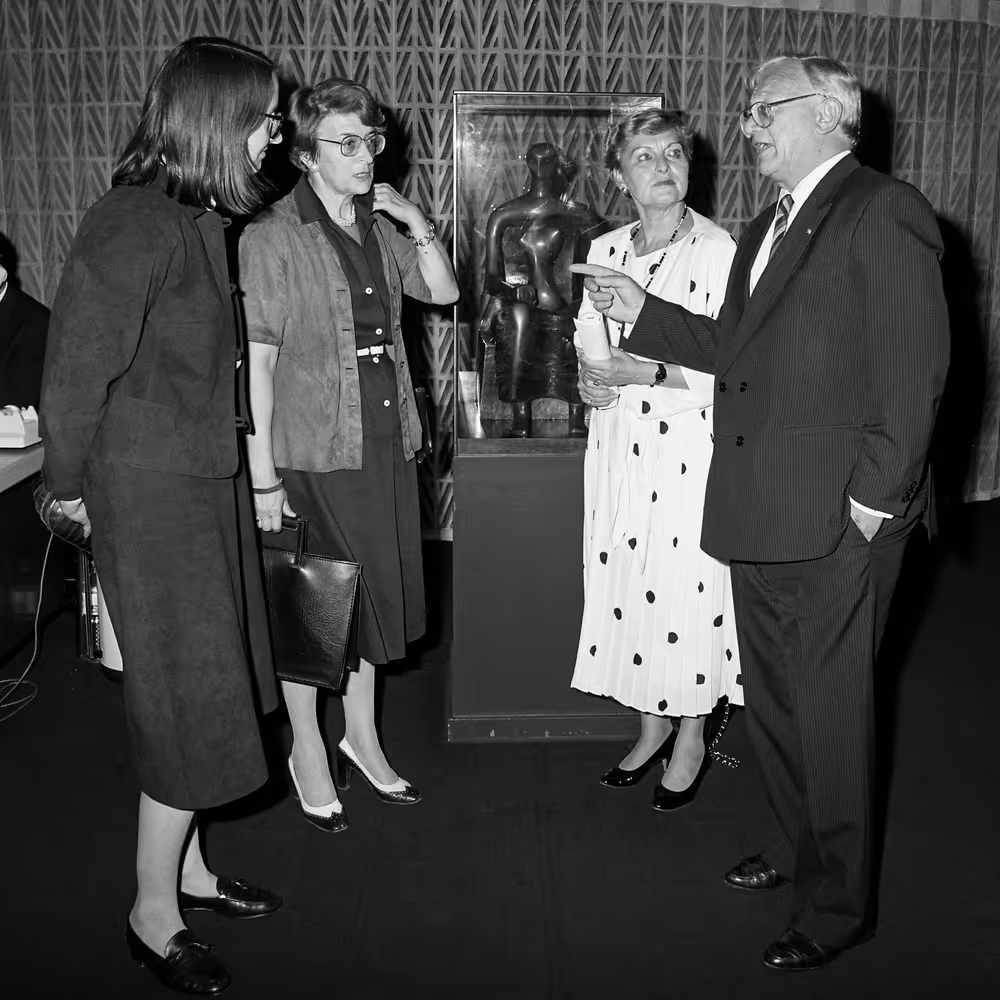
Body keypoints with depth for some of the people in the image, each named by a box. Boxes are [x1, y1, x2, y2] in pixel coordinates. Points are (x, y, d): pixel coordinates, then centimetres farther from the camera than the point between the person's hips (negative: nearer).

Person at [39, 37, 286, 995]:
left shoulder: (200, 216, 9)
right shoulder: (133, 225, -19)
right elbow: (76, 367, -15)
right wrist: (71, 485, -4)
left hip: (207, 478, 9)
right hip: (150, 489, -9)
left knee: (204, 687, 16)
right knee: (190, 698, -1)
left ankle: (186, 867, 34)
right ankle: (154, 915, 17)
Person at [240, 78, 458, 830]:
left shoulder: (379, 228, 8)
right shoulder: (272, 238, -11)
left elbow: (444, 291, 15)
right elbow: (255, 362, -13)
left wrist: (418, 224, -2)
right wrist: (263, 476, -16)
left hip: (386, 443, 6)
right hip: (311, 452, -6)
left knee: (376, 593, 15)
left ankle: (361, 735, 33)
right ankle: (308, 749, 25)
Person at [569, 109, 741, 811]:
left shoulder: (720, 250, -9)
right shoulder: (604, 251, 9)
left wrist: (650, 370, -20)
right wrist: (593, 375, -6)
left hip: (691, 445, -5)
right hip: (620, 447, 5)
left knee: (689, 585, 2)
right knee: (627, 583, 10)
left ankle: (692, 739, 21)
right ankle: (652, 726, 29)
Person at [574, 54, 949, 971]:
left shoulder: (885, 213, -10)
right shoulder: (767, 228, 18)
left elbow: (914, 365, -16)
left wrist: (878, 491, -18)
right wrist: (645, 314, 11)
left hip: (838, 516, -9)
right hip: (759, 510, 9)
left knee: (831, 706, 2)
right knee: (771, 696, 20)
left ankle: (838, 903, 20)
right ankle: (799, 846, 40)